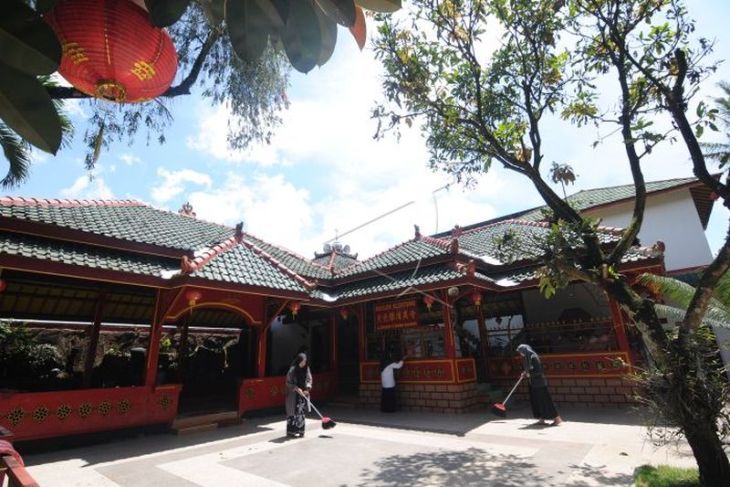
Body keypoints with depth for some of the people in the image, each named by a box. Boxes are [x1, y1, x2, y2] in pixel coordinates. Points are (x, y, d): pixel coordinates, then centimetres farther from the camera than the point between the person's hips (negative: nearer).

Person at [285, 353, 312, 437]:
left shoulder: (306, 369, 1)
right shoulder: (292, 370, -12)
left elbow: (309, 379, 4)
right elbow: (288, 382, -9)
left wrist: (307, 389, -11)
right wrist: (297, 388, -18)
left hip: (303, 393, 4)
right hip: (294, 394, -4)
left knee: (301, 412, 5)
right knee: (293, 412, 1)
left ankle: (300, 430, 13)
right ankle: (291, 431, 11)